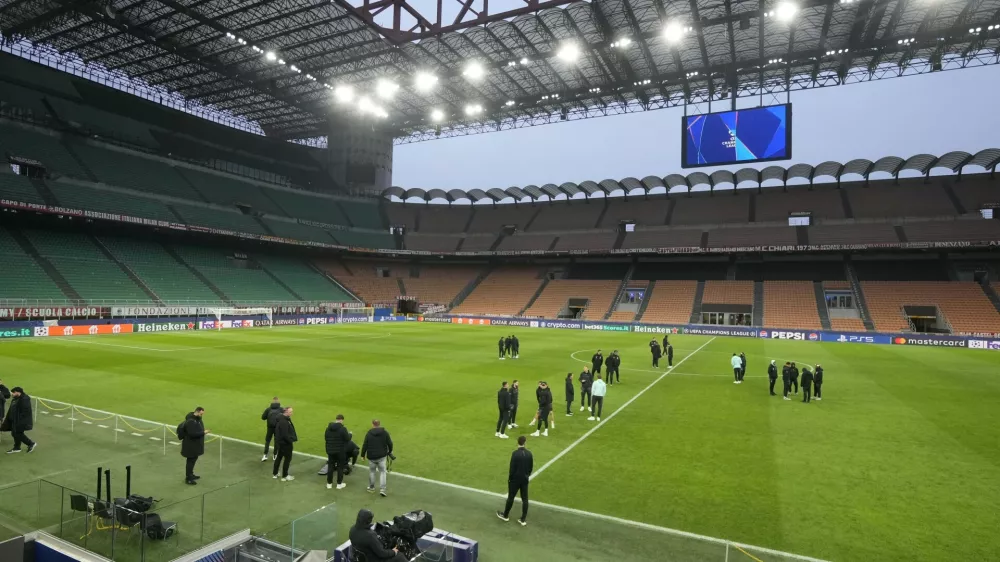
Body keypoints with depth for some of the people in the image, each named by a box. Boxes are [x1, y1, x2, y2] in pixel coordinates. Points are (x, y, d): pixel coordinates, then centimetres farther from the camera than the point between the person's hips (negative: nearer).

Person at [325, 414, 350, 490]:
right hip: (340, 451, -4)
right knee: (340, 467, 9)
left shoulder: (328, 428, -2)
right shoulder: (343, 429, -19)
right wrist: (349, 434, 6)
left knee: (330, 466, 15)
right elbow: (347, 439, -14)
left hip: (330, 450, 4)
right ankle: (339, 484, 15)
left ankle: (329, 483, 21)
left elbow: (325, 438, 9)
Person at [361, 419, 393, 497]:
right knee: (382, 472, 5)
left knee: (372, 472, 17)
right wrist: (390, 451, 17)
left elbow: (364, 445, -4)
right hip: (382, 456, 0)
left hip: (371, 457, 0)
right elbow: (390, 443, -1)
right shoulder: (385, 433, -3)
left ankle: (371, 488, 29)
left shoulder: (369, 434, -5)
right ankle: (382, 489, -5)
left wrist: (363, 455, 9)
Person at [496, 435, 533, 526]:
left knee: (511, 497, 12)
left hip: (515, 479, -4)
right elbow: (531, 467, 3)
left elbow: (512, 468, -17)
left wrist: (509, 478, -3)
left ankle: (505, 515, 29)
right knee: (524, 499, 10)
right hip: (525, 479, 4)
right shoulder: (529, 453, -6)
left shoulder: (515, 453, -21)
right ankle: (523, 519, 16)